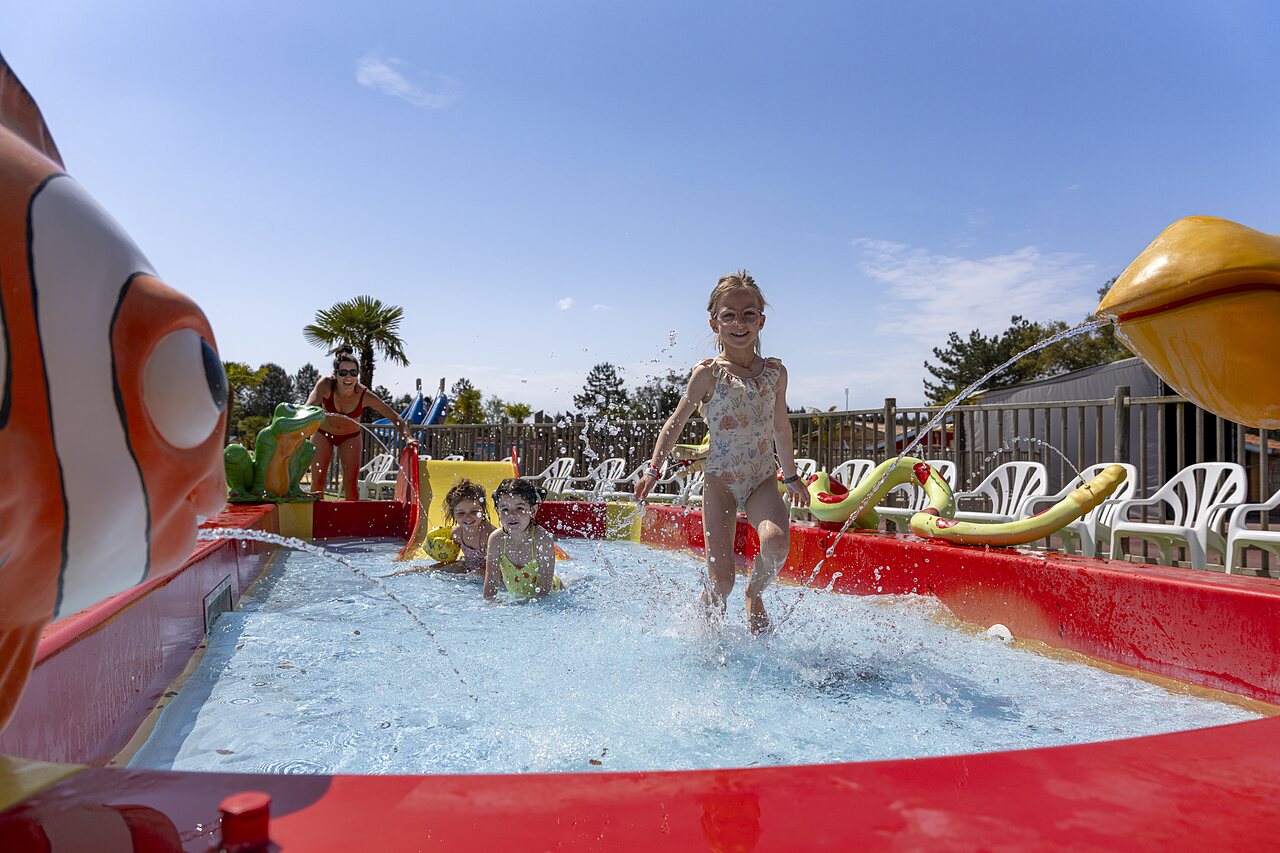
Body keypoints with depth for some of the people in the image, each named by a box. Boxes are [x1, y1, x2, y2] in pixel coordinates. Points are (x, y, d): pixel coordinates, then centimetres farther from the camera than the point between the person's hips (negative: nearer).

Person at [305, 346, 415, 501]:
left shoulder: (365, 395, -30)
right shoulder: (325, 385, -30)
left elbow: (394, 417, -24)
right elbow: (309, 407, -45)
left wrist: (407, 437, -39)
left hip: (350, 437, 0)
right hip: (323, 433, 0)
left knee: (350, 484, -6)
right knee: (317, 481, -3)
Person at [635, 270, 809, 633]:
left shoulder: (775, 372, 7)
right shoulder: (707, 373, -3)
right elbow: (676, 421, 5)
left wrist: (791, 475, 27)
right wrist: (653, 468, -1)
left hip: (763, 480, 3)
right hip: (720, 481, -2)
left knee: (776, 539, -28)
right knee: (721, 580, -6)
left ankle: (755, 594, 4)